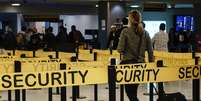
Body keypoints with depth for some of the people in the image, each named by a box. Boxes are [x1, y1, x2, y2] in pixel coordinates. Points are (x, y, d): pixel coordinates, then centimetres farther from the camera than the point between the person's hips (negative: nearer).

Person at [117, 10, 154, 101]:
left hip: (128, 62, -5)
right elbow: (150, 51, 4)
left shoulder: (125, 31, -8)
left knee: (129, 91, 3)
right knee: (134, 90, 18)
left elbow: (120, 49, -11)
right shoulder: (145, 33, 4)